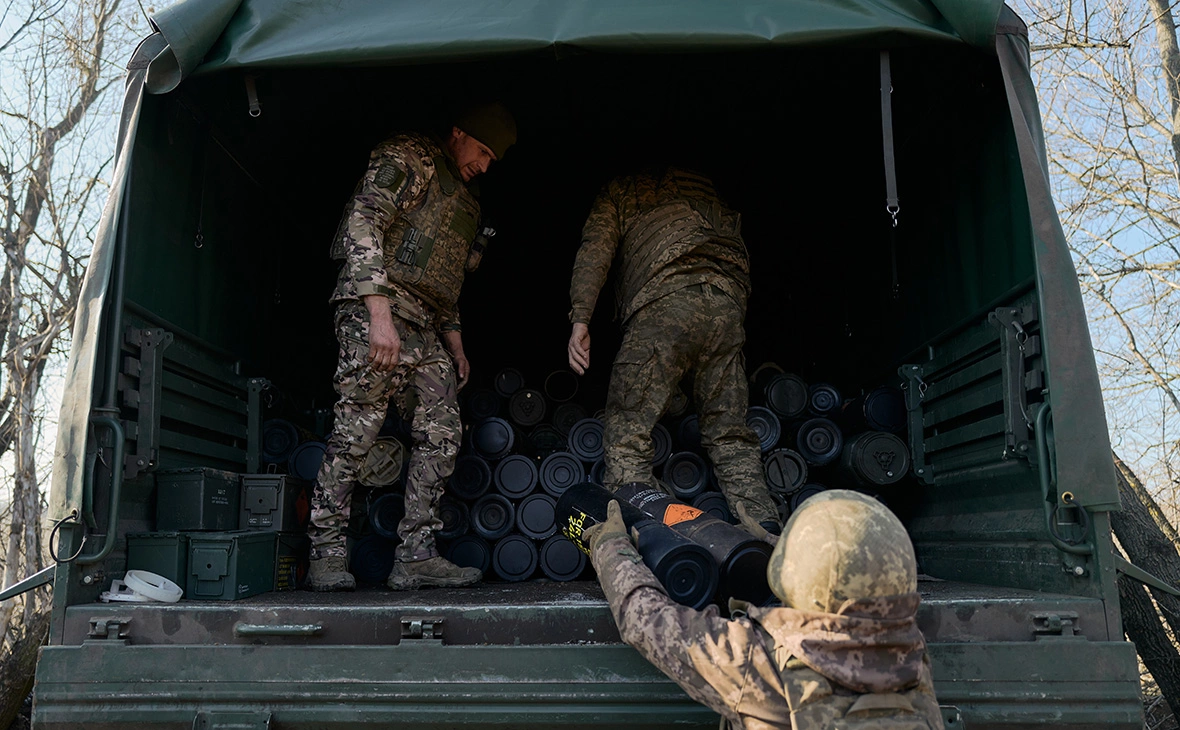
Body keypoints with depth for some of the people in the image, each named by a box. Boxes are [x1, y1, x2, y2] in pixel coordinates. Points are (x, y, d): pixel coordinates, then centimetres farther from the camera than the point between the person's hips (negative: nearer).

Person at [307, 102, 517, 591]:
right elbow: (363, 225, -13)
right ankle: (326, 556, 1)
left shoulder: (463, 201, 27)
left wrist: (454, 344, 21)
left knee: (441, 434, 0)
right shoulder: (408, 157, 0)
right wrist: (380, 315, -21)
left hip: (423, 328, 9)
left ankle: (416, 557, 4)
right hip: (376, 311, -9)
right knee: (357, 430, -9)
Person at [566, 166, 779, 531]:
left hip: (666, 296, -5)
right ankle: (766, 533, 2)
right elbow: (738, 246, 29)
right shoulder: (704, 187, 37)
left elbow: (595, 249, 7)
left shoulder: (619, 191, 23)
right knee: (730, 435, 10)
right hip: (728, 301, 5)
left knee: (627, 433, -5)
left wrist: (580, 319, -1)